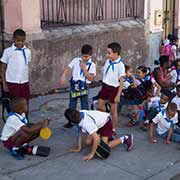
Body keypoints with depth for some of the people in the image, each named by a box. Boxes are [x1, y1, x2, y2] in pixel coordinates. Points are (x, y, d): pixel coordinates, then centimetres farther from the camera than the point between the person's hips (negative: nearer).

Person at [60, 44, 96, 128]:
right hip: (74, 85, 2)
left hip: (84, 87, -2)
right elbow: (68, 69, -7)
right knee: (72, 105, 13)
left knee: (85, 107, 5)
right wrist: (63, 78, -23)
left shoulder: (92, 65, -4)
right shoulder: (76, 60, 0)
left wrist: (84, 68, -18)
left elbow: (91, 78, -12)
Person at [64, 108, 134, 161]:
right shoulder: (79, 114, -19)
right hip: (98, 122, 8)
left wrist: (91, 154, -33)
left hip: (106, 122, -8)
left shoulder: (86, 123, -41)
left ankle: (124, 139, 2)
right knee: (88, 142, 3)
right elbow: (80, 133, -9)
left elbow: (96, 138, -41)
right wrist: (79, 148, -8)